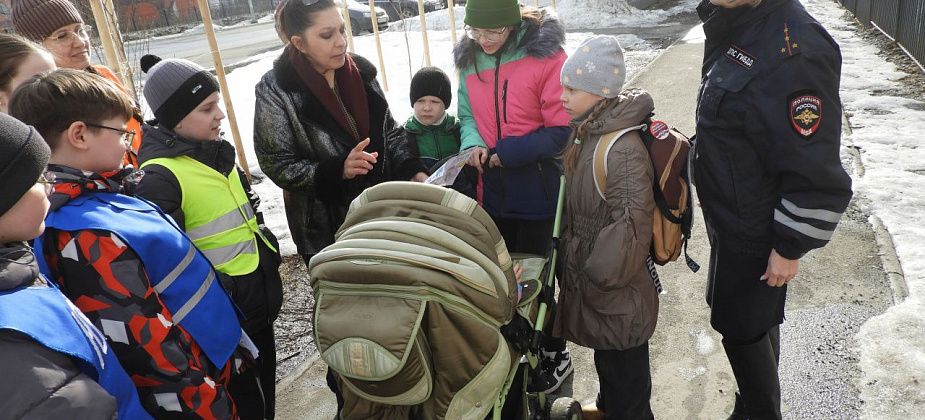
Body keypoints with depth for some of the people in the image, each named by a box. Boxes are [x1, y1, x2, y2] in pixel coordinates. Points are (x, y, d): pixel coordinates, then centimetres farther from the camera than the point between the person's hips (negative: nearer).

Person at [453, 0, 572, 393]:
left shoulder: (544, 54, -16)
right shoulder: (470, 60, 2)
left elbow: (563, 129, -17)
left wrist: (508, 152, -20)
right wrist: (472, 143, -11)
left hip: (537, 189, -5)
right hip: (493, 188, 6)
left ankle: (555, 355, 30)